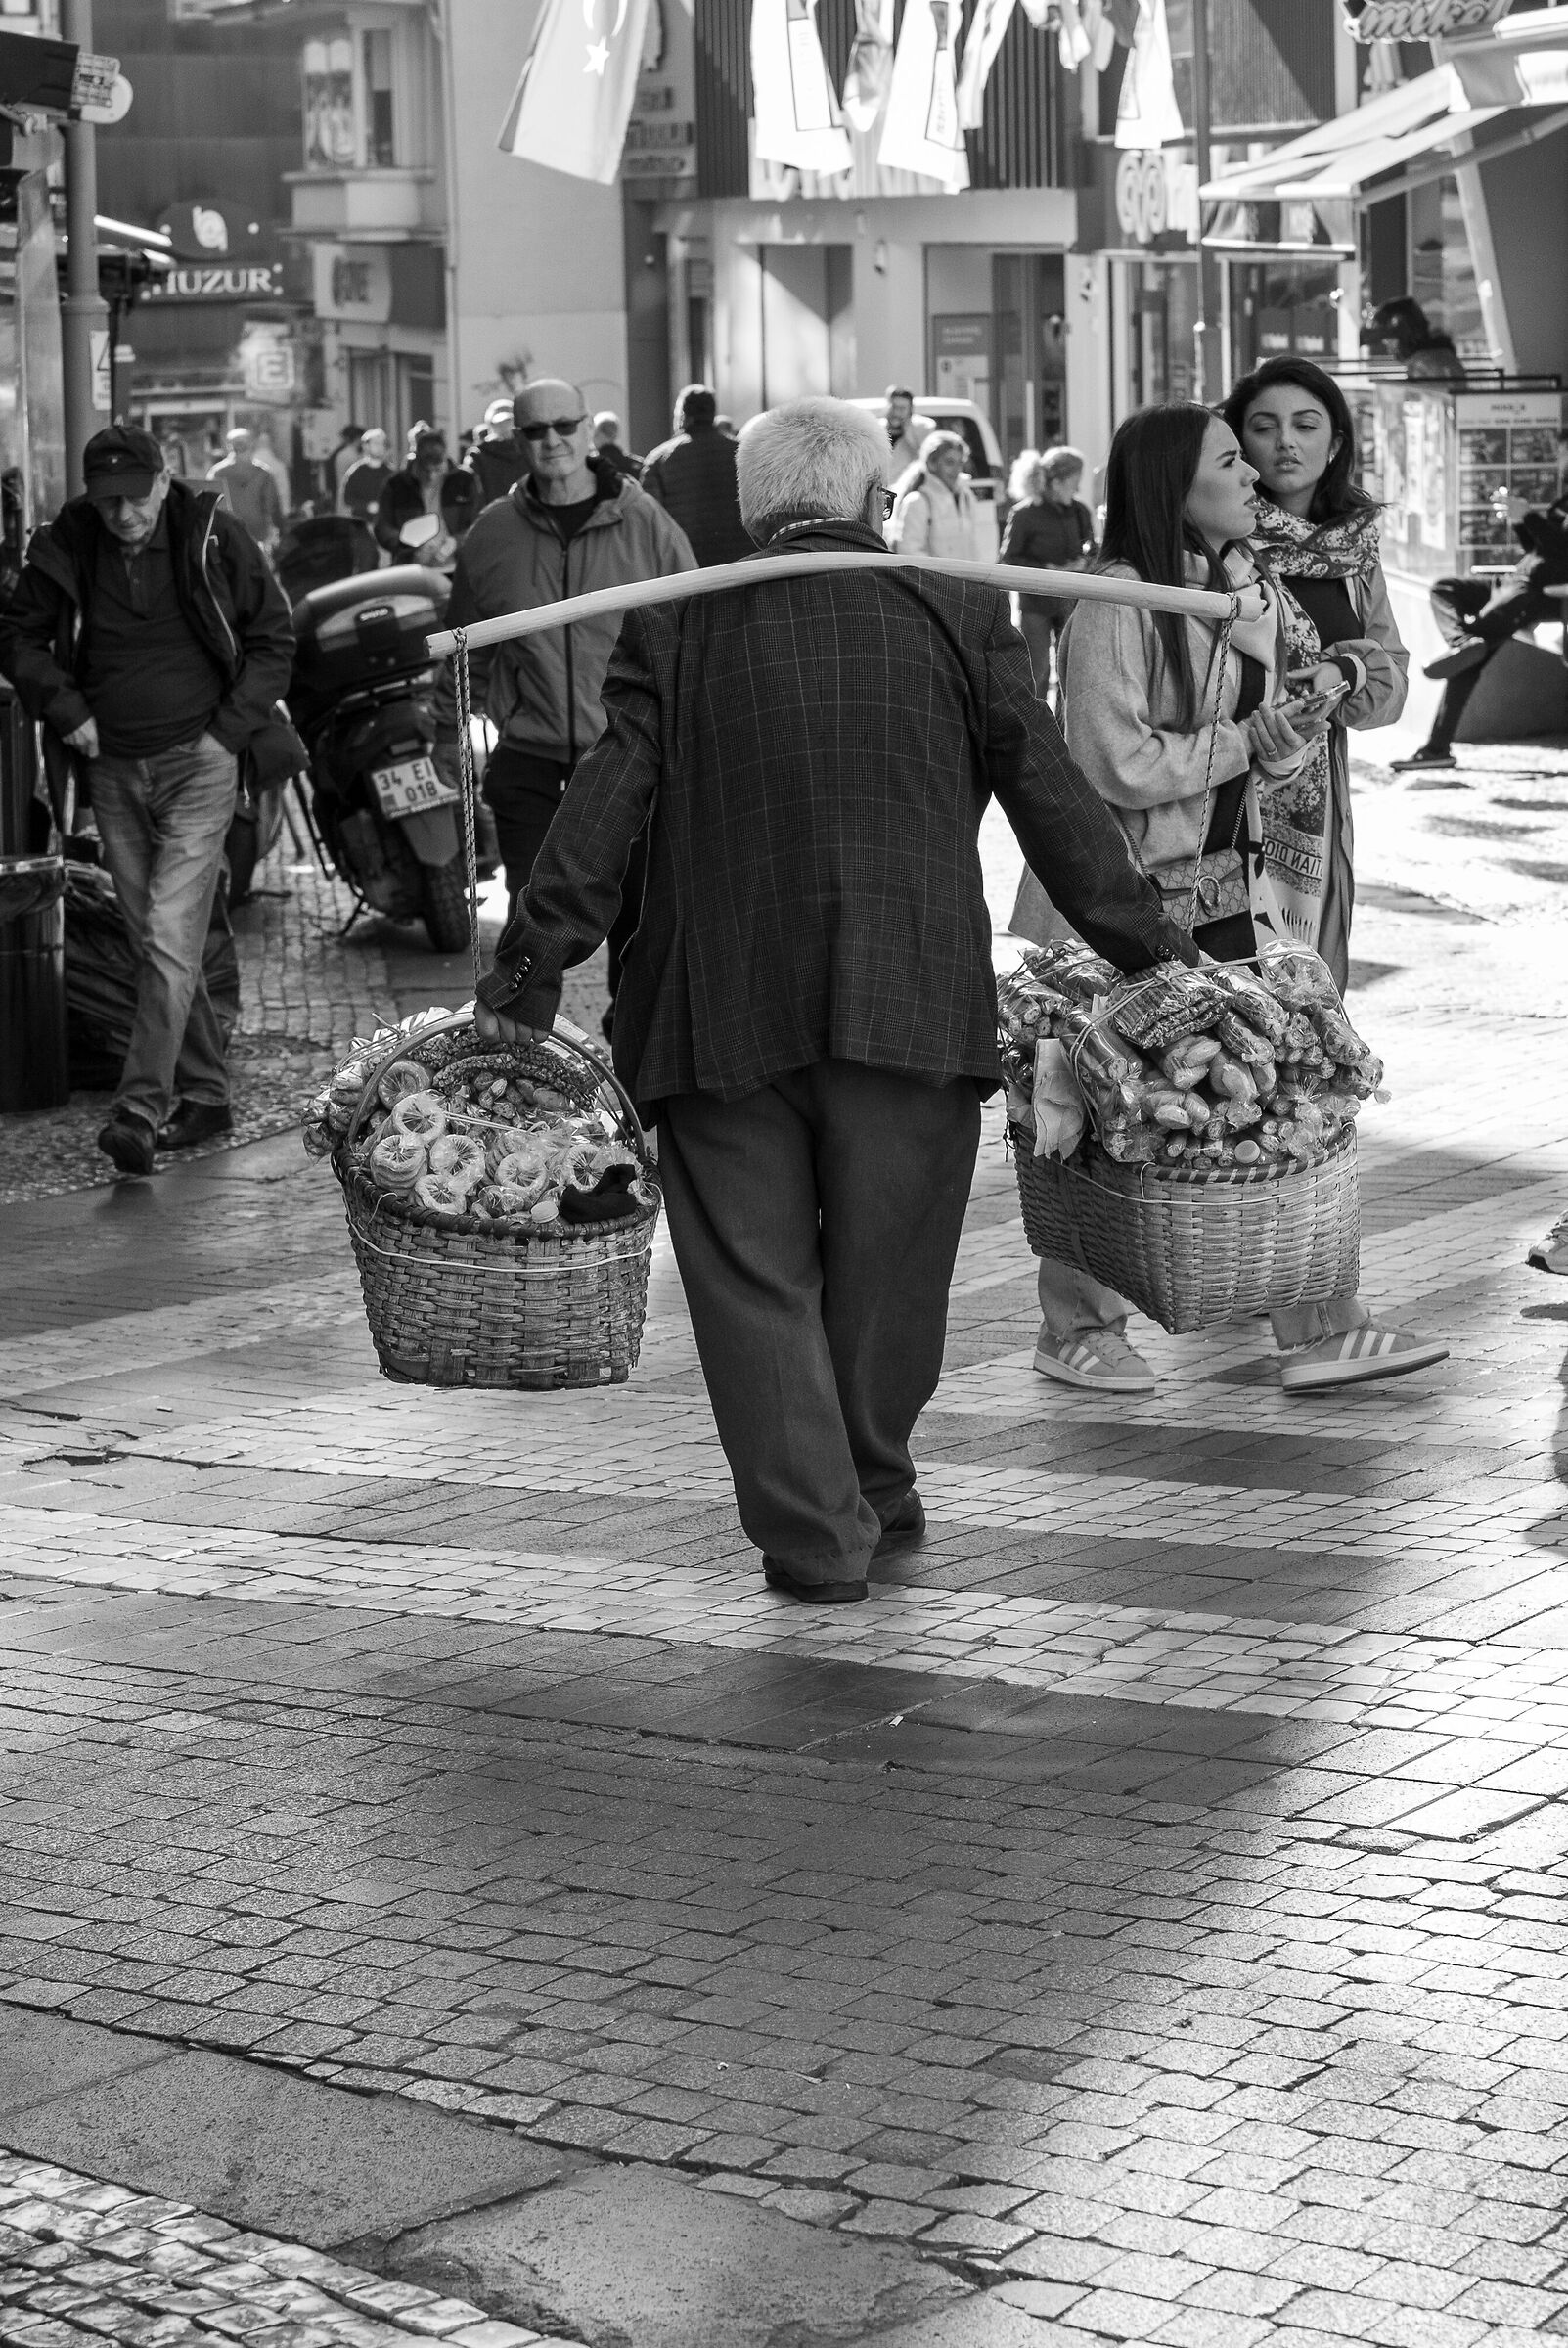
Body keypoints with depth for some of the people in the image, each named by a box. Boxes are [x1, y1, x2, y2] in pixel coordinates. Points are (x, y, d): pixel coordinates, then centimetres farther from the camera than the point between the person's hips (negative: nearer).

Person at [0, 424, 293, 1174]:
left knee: (170, 942, -13)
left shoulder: (214, 537, -7)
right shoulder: (65, 550, -2)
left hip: (196, 765, -4)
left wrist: (230, 728, -5)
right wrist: (65, 709, -2)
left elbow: (273, 639, 3)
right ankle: (206, 1096, 21)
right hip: (112, 769, 4)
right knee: (155, 945, 9)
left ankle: (139, 1112, -16)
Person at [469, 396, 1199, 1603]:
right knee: (886, 1269, 15)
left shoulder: (676, 630, 5)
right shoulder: (961, 616, 4)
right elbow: (1054, 800, 3)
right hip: (911, 1003, 0)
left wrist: (526, 981, 2)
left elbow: (600, 815, 0)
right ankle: (875, 1492, 30)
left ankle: (816, 1534, 7)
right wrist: (1153, 951, 9)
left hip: (722, 1008, 0)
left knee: (755, 1278, 7)